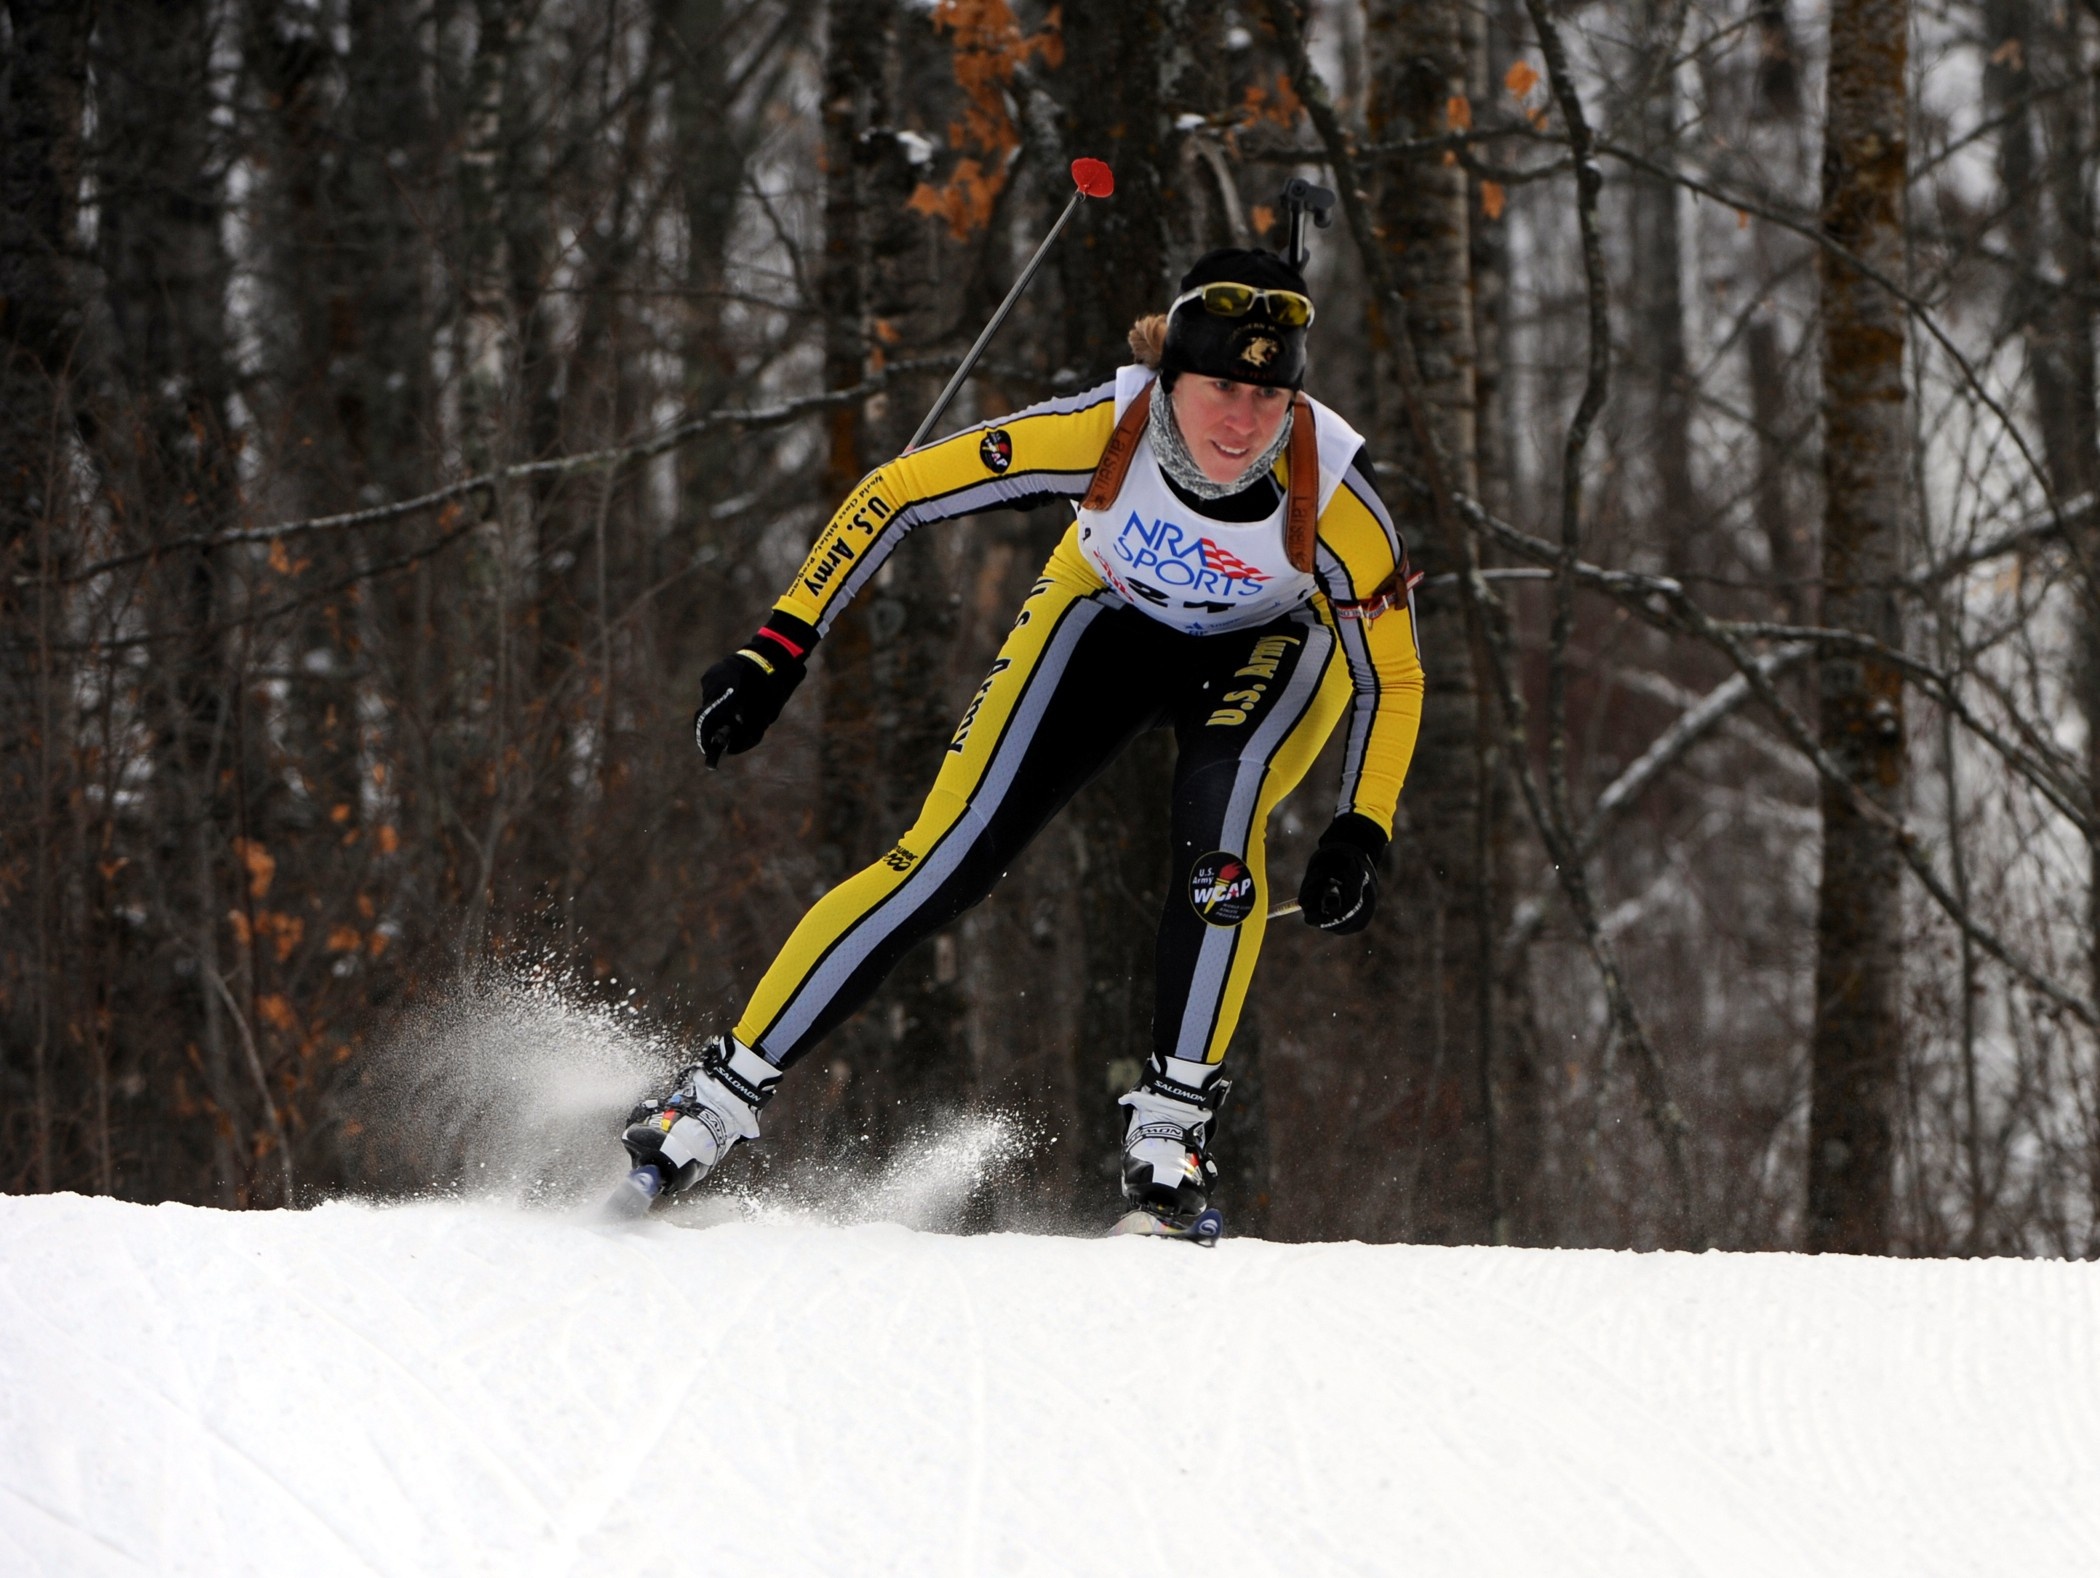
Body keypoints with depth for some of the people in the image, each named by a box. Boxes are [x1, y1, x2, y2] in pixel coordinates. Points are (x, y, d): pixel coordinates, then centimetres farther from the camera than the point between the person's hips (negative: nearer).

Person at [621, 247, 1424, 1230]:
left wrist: (1360, 834, -30)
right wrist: (777, 651, -27)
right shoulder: (1103, 431, -35)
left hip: (1272, 644, 0)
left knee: (1218, 810, -33)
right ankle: (726, 1090, -3)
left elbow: (1393, 676, -19)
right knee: (946, 861, -12)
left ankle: (1173, 1113, -19)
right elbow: (897, 492, -24)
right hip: (1108, 618, 1)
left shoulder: (1332, 494, -35)